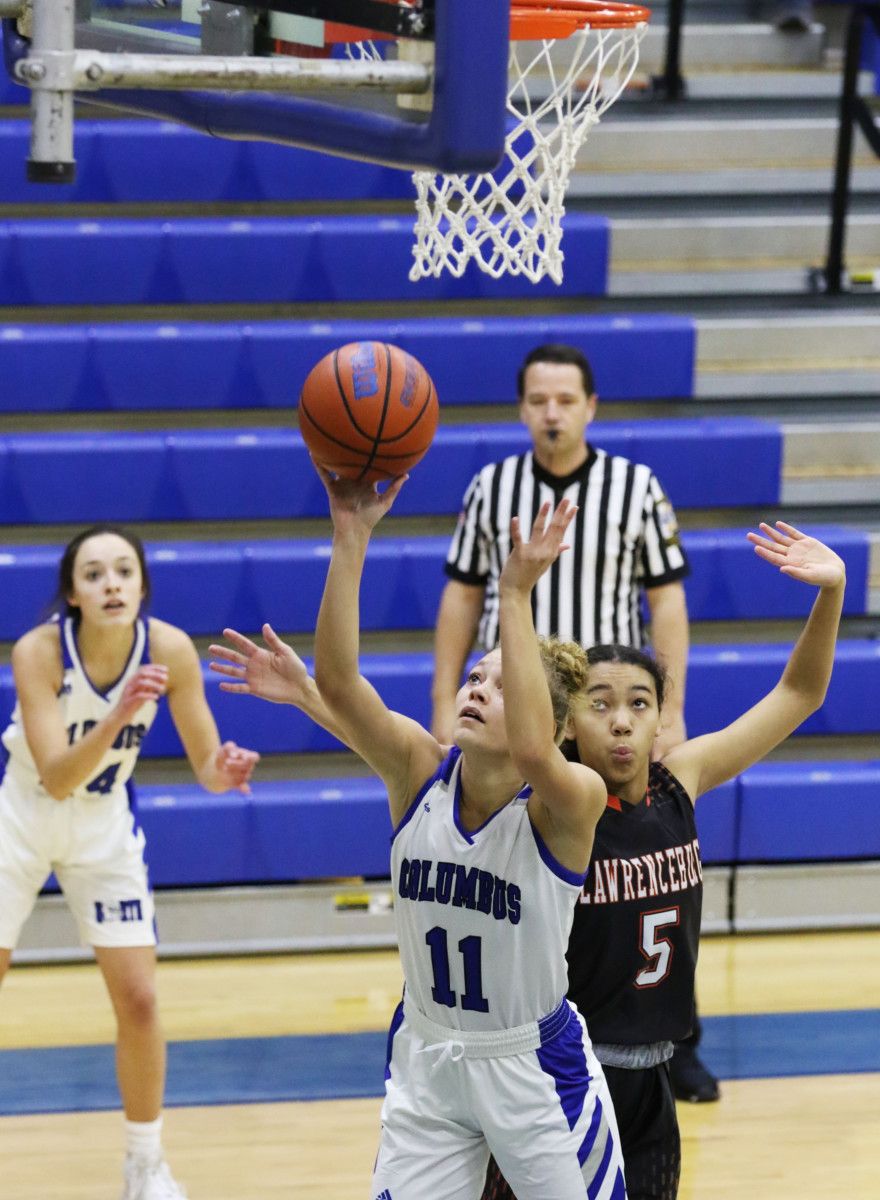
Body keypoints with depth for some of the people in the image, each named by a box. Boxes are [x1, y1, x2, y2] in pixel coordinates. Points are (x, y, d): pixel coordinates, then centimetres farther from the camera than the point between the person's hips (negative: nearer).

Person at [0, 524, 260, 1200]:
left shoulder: (169, 649, -21)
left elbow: (205, 763, -15)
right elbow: (57, 778, -35)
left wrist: (223, 771, -39)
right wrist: (117, 717, -50)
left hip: (105, 824, 2)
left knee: (139, 1002, -1)